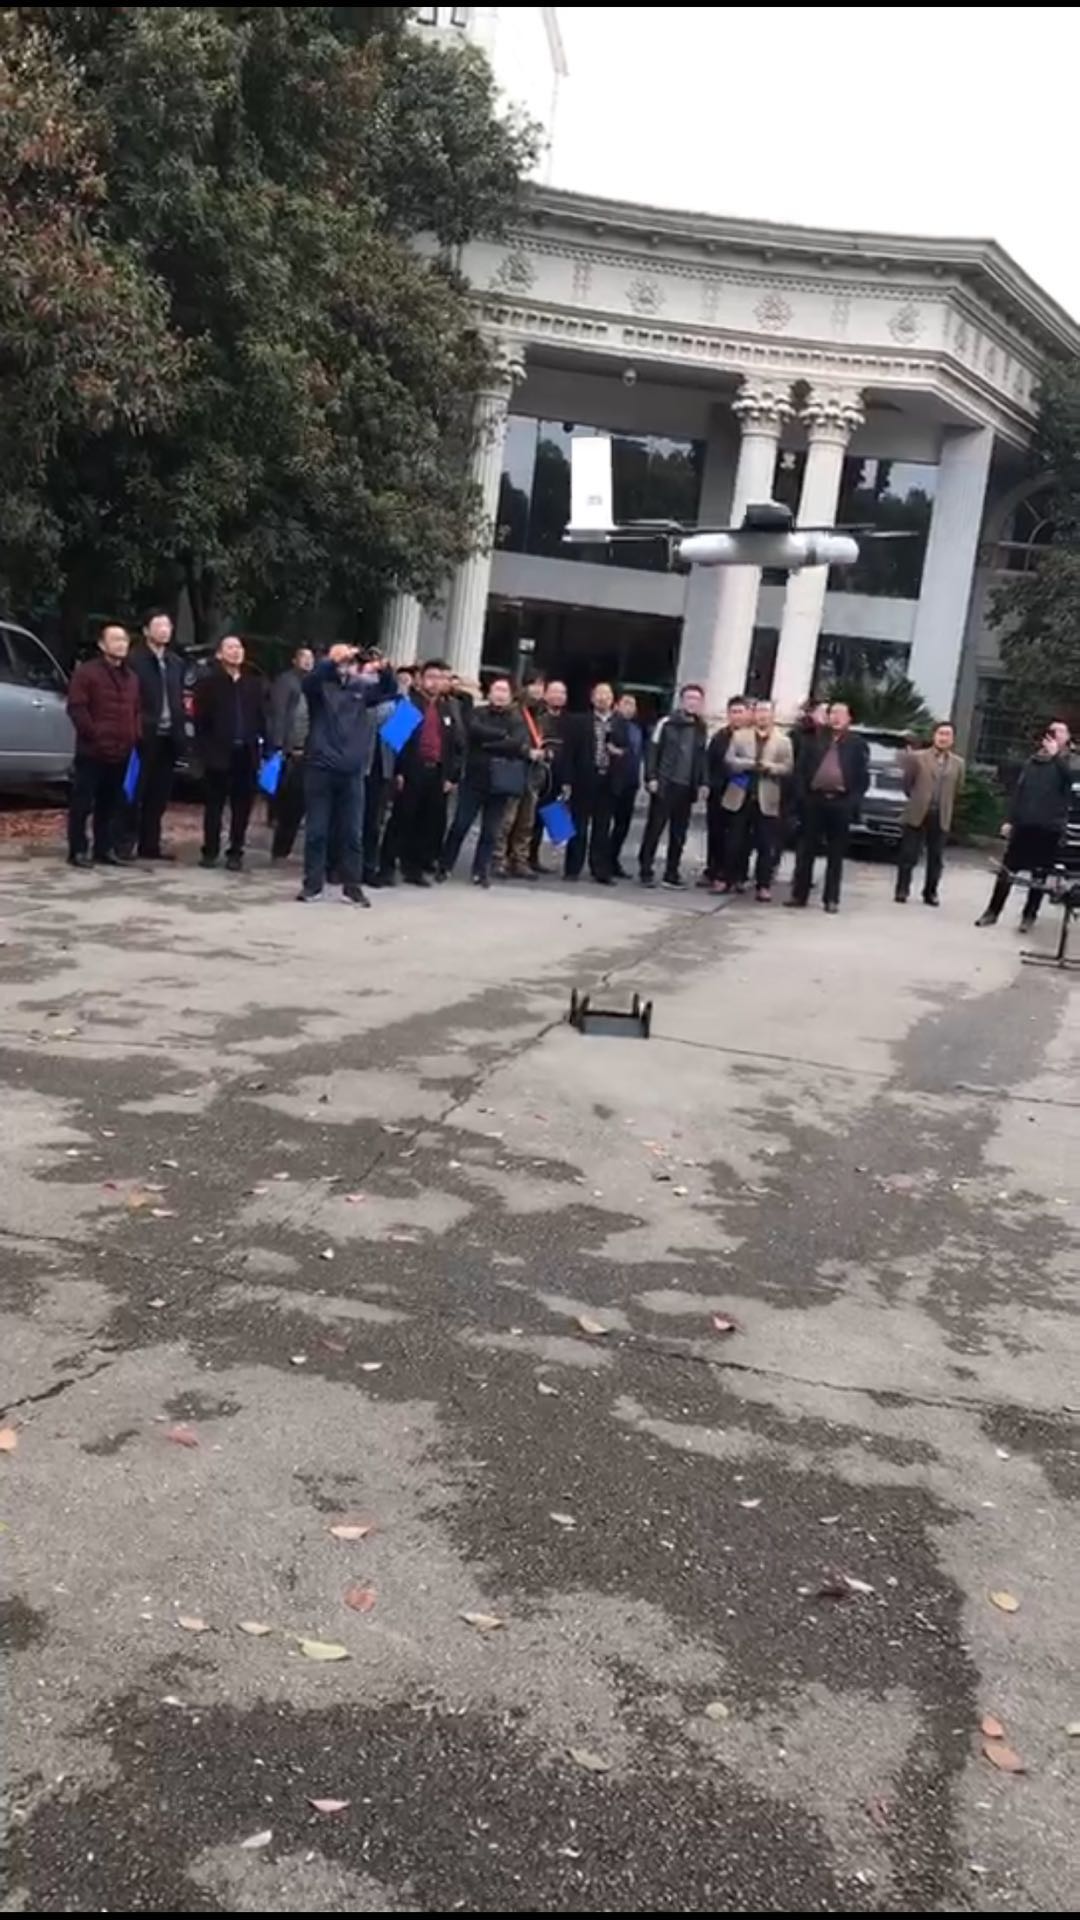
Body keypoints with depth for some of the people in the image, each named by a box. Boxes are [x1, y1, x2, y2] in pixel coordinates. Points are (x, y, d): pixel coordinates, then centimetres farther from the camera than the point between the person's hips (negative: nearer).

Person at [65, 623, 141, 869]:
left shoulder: (130, 677, 18)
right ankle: (77, 851, 1)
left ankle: (105, 849, 18)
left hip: (121, 751, 7)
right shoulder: (86, 672, -5)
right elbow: (76, 707, -11)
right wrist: (93, 734, -16)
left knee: (110, 804, 11)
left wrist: (136, 735, 8)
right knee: (82, 803, -4)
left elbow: (137, 710, 23)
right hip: (92, 751, -7)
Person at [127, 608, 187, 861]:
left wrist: (181, 731, 8)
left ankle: (150, 844, 14)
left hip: (168, 736, 6)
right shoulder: (135, 660, -5)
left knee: (159, 794, 8)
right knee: (136, 792, -2)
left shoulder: (176, 663, 15)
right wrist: (136, 729, -14)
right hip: (145, 736, -6)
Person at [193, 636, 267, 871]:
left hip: (246, 753, 3)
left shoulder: (255, 682, 10)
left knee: (242, 806, 5)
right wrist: (205, 749, -9)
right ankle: (210, 851, 13)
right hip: (219, 753, -2)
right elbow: (200, 719, -2)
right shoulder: (208, 682, 1)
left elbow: (261, 717, 8)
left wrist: (261, 746, -1)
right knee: (214, 805, 5)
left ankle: (235, 852, 13)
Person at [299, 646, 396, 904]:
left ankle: (352, 885, 13)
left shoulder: (362, 688, 11)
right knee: (317, 830, 3)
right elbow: (310, 679, -18)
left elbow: (390, 691, 3)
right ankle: (313, 883, 11)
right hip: (320, 768, -2)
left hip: (352, 772, 3)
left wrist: (384, 669, -18)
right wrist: (335, 660, -31)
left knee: (352, 833, 6)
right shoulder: (321, 686, 3)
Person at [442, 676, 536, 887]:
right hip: (475, 778, -1)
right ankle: (445, 865, 12)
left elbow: (520, 744, -13)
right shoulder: (478, 713, 6)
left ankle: (481, 871, 12)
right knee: (460, 824, 0)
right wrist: (503, 735, -13)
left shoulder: (517, 720, 6)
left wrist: (489, 743, -18)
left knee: (491, 830, 4)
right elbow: (476, 731, -16)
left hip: (500, 783, 1)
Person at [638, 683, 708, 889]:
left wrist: (703, 783, 6)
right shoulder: (667, 723, -1)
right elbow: (653, 751, -3)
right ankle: (646, 871, 4)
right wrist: (651, 777, -11)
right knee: (654, 828, -1)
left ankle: (672, 873, 13)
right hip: (665, 785, -4)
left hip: (687, 788, 4)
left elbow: (703, 758, 15)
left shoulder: (702, 729, 12)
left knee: (679, 833, 7)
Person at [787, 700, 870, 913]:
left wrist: (853, 802, -7)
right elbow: (800, 768, 6)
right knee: (806, 850, 4)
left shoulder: (857, 744, 4)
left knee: (836, 854, 4)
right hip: (813, 800, 1)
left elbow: (863, 777, 3)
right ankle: (799, 895, 9)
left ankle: (832, 899, 8)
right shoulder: (814, 737, 8)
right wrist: (801, 795, -4)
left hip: (840, 803, -1)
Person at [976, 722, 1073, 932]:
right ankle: (993, 911, 10)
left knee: (1039, 875, 5)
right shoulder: (1034, 761, 9)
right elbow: (1019, 791, 11)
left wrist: (1056, 756, -32)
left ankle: (1029, 915, 15)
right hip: (1024, 824, 2)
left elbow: (1071, 777, -23)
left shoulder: (1068, 762, 1)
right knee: (1007, 870, 3)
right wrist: (1010, 819, 7)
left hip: (1050, 828, -2)